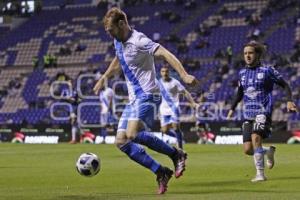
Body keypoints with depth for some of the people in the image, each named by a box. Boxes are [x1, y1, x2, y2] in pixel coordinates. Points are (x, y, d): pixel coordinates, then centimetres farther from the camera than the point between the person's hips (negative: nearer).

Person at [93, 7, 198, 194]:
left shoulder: (138, 40, -16)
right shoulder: (118, 42, 12)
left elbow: (165, 53, -27)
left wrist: (184, 75, -38)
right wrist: (104, 78, 39)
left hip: (147, 96, -9)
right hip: (134, 99, 9)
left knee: (133, 134, -27)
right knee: (121, 141, -1)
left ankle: (176, 154, -11)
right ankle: (161, 172, 2)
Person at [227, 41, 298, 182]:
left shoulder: (267, 70, -3)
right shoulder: (242, 73, 11)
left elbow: (285, 85, 2)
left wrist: (289, 101, -13)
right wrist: (232, 108, 20)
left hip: (263, 112, -5)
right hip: (248, 114, 5)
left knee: (255, 137, -29)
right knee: (248, 150, -2)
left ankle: (260, 174, -21)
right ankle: (269, 151, 31)